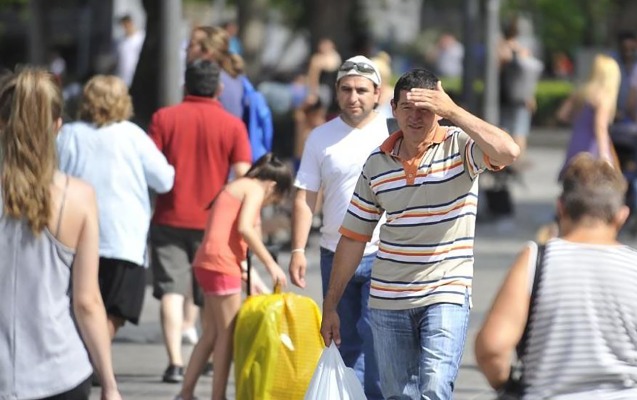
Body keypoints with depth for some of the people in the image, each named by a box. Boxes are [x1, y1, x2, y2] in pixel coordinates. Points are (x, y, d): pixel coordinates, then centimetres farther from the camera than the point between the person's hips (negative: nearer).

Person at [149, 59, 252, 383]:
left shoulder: (163, 118, -1)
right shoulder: (232, 125, -2)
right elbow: (243, 176, -6)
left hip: (170, 219, -1)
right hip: (213, 222, 1)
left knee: (172, 291, -2)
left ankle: (175, 362, -13)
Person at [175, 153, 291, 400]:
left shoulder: (237, 187, 23)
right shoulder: (254, 189, -5)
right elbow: (245, 228, -19)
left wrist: (248, 275, 18)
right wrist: (271, 264, -16)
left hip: (208, 263, 9)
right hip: (220, 263, -9)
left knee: (212, 333, 15)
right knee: (227, 335, -3)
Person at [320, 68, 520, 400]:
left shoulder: (459, 146, -5)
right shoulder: (377, 162, 5)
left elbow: (508, 151, -28)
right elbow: (353, 236, 11)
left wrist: (452, 111, -27)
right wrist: (330, 305, 12)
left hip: (446, 294, -4)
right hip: (387, 299, 4)